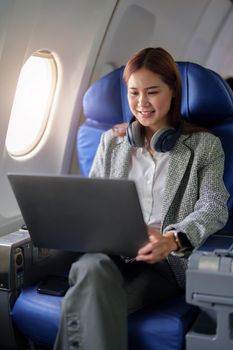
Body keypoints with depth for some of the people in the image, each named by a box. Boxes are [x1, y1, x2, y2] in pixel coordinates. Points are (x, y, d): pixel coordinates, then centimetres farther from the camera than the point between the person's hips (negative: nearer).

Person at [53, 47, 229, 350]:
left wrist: (173, 239, -23)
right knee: (94, 268, -37)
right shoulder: (112, 141, 19)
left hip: (168, 260, -3)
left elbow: (213, 207, -2)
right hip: (111, 251, 3)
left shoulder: (204, 144, 9)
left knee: (85, 304, -33)